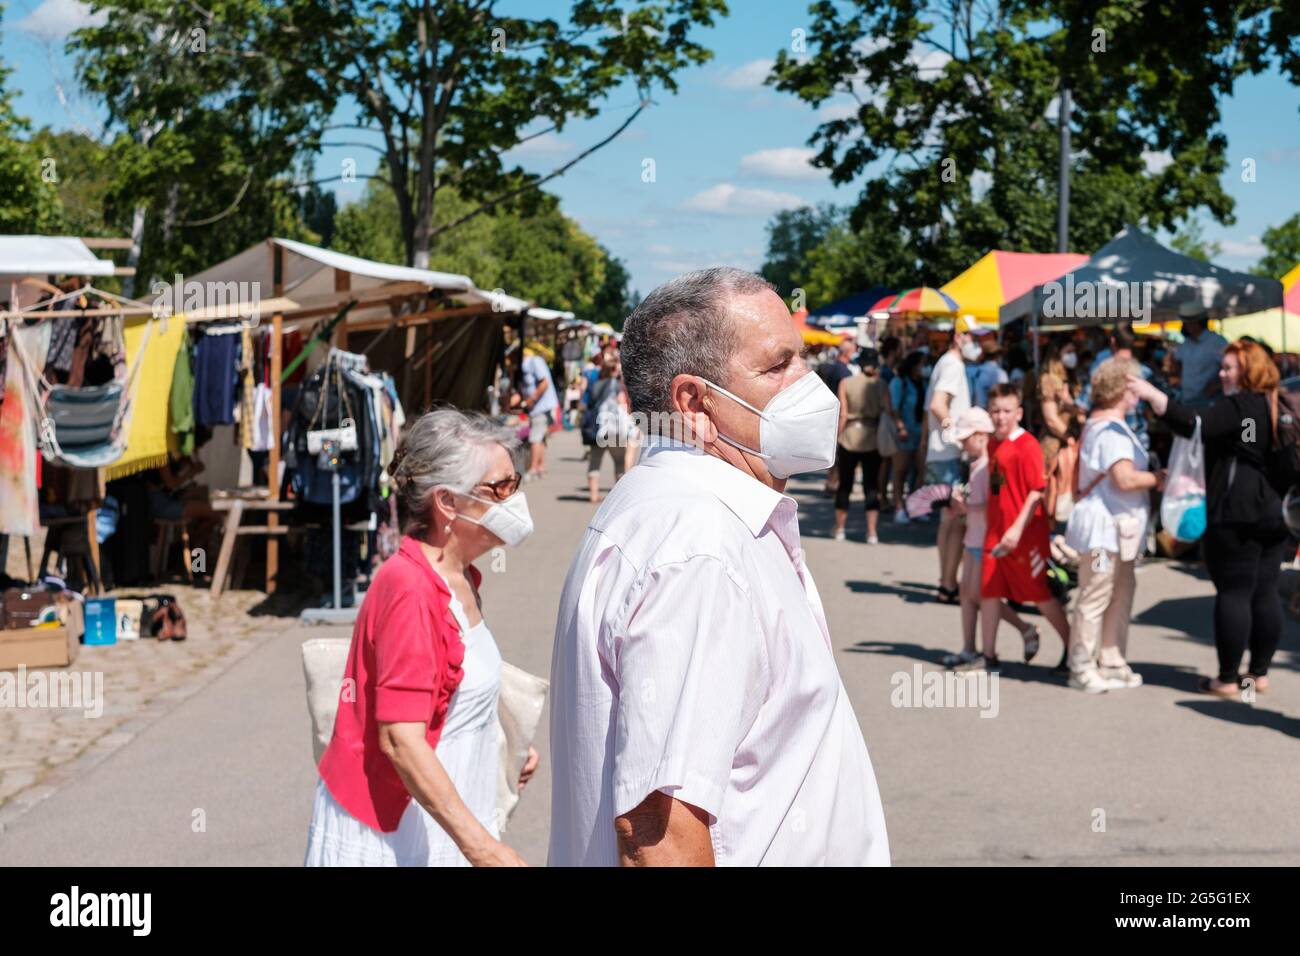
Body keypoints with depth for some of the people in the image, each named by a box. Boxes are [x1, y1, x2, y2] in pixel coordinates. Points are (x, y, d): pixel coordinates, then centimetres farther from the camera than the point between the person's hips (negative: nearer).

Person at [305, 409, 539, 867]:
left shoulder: (459, 579, 8)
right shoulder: (409, 590, -21)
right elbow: (400, 740, -25)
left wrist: (504, 747, 24)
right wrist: (480, 845, -26)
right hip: (384, 833, -9)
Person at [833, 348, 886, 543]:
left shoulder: (846, 383, -4)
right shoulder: (880, 385, -3)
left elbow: (843, 415, -5)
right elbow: (886, 412, -4)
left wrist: (836, 439, 0)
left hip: (849, 439, 0)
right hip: (872, 441, 0)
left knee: (844, 485, 12)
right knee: (871, 487, 4)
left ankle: (840, 529, 19)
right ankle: (872, 532, -3)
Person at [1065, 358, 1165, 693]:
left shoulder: (1099, 422, 16)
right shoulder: (1111, 429, -18)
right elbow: (1126, 478, -27)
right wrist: (1157, 479, -11)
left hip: (1118, 526, 11)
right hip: (1104, 526, -11)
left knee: (1122, 593, 14)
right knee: (1095, 597, -4)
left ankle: (1112, 662, 21)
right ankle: (1082, 669, 3)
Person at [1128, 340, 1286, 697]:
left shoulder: (1238, 406, -13)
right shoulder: (1277, 406, 15)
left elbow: (1194, 424, -25)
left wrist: (1152, 394, -25)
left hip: (1235, 514, -8)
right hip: (1274, 513, 8)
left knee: (1233, 593, -4)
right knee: (1265, 593, 10)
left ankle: (1228, 678, 0)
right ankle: (1260, 672, 15)